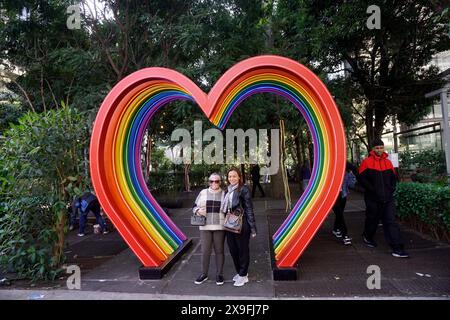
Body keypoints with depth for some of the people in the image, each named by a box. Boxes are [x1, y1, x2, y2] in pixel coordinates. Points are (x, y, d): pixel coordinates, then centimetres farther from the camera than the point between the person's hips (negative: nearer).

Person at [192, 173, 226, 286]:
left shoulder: (224, 194, 2)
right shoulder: (203, 193, 3)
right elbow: (194, 207, 8)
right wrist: (198, 211, -13)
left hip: (219, 227, 0)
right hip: (205, 227, 1)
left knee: (219, 250, 7)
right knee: (205, 251, 5)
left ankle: (219, 274, 23)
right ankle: (204, 274, 23)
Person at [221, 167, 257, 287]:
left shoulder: (244, 189, -11)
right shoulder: (227, 190, 7)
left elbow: (249, 209, -11)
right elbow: (225, 208, 12)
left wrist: (253, 228, -11)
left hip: (242, 225, -6)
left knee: (243, 250, 8)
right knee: (233, 250, 16)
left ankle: (243, 275, 24)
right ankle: (239, 272, 36)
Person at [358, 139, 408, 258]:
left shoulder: (388, 162, 10)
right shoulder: (366, 162, -5)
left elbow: (393, 178, 17)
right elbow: (362, 179, -8)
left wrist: (391, 189, 2)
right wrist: (373, 190, -14)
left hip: (387, 198, 3)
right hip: (373, 198, -3)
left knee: (391, 222, -1)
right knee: (372, 219, 12)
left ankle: (397, 248, -1)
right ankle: (367, 237, 38)